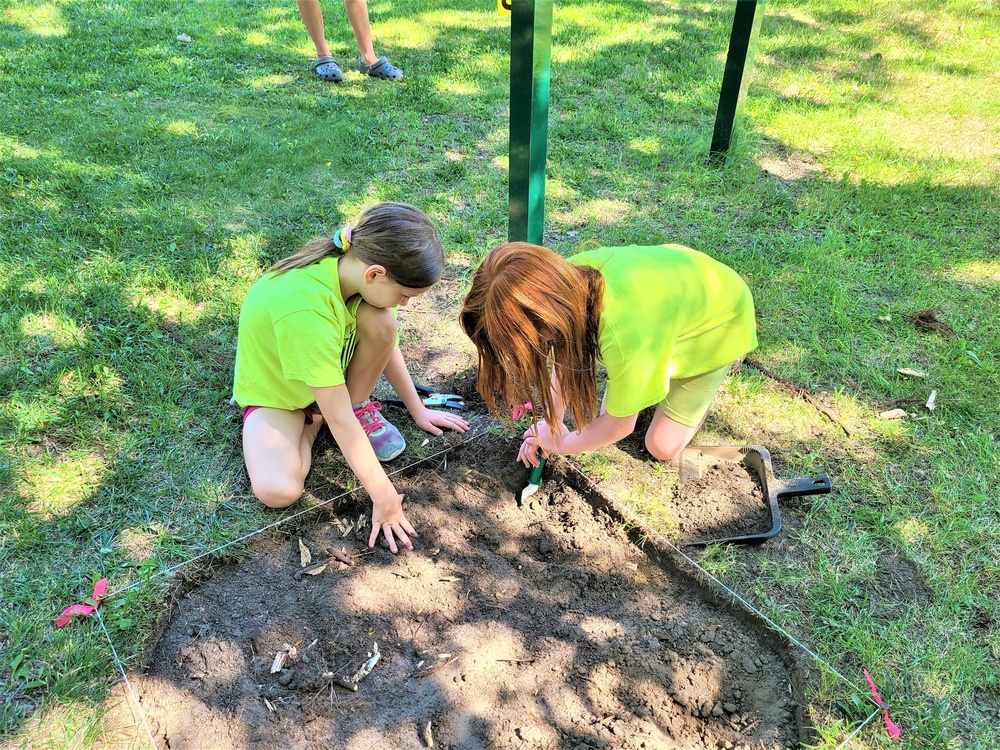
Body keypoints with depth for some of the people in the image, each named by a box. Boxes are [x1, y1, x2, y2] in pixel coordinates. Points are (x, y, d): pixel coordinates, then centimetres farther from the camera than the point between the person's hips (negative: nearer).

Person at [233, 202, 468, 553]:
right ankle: (310, 421, 2)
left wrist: (418, 410, 4)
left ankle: (361, 407, 0)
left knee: (380, 323, -26)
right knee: (278, 491, -29)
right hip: (275, 392, -4)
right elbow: (338, 417, -38)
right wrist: (384, 496, -32)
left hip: (329, 368, 5)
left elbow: (386, 346, -2)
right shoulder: (303, 306, -42)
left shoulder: (353, 266, -21)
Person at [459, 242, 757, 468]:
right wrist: (551, 423, -9)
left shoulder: (623, 335, -46)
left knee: (663, 446, -3)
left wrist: (561, 443, -10)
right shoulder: (570, 274, -30)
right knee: (608, 409, 2)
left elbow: (619, 426, -25)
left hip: (721, 321, -5)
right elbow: (564, 358, -8)